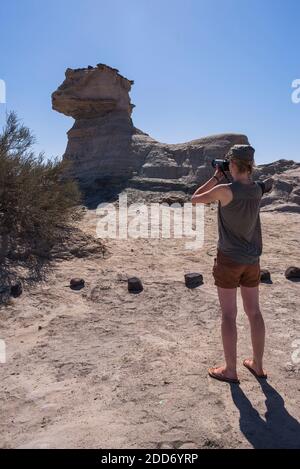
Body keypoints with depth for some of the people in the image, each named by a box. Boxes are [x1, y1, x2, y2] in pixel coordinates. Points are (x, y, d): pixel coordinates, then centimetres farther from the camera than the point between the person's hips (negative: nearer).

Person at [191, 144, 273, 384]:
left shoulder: (225, 190, -18)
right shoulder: (257, 189, -1)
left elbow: (195, 199, -2)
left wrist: (216, 177, 3)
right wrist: (224, 180, 14)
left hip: (229, 259, -6)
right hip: (252, 259, 6)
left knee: (229, 314, 4)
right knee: (254, 311, 14)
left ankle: (230, 370, 15)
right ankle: (258, 365, 28)